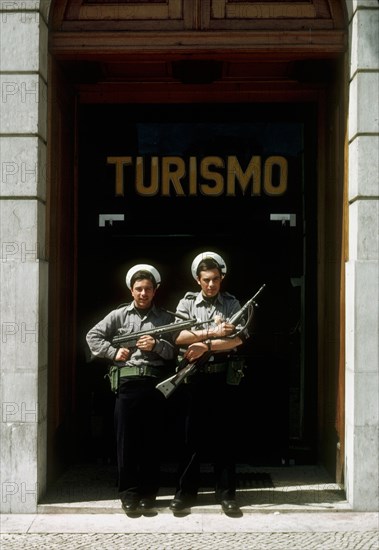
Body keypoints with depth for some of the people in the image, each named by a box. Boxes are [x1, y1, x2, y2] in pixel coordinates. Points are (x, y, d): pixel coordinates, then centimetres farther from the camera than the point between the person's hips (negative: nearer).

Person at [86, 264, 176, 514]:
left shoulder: (166, 318, 8)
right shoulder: (119, 315, 8)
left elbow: (176, 351, 3)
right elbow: (93, 336, 11)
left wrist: (156, 345, -13)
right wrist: (113, 352, 0)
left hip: (156, 384, 0)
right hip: (127, 383, 0)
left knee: (152, 440, 5)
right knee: (126, 439, 2)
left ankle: (149, 492, 16)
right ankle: (129, 492, 12)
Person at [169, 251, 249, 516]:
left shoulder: (232, 304, 6)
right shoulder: (187, 303, 6)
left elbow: (239, 339, -8)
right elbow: (178, 336, -8)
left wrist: (205, 346, -16)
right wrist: (212, 331, -17)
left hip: (221, 377, 0)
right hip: (194, 377, 0)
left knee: (223, 434, 4)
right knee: (193, 434, 6)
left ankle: (226, 493, 13)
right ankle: (186, 491, 15)